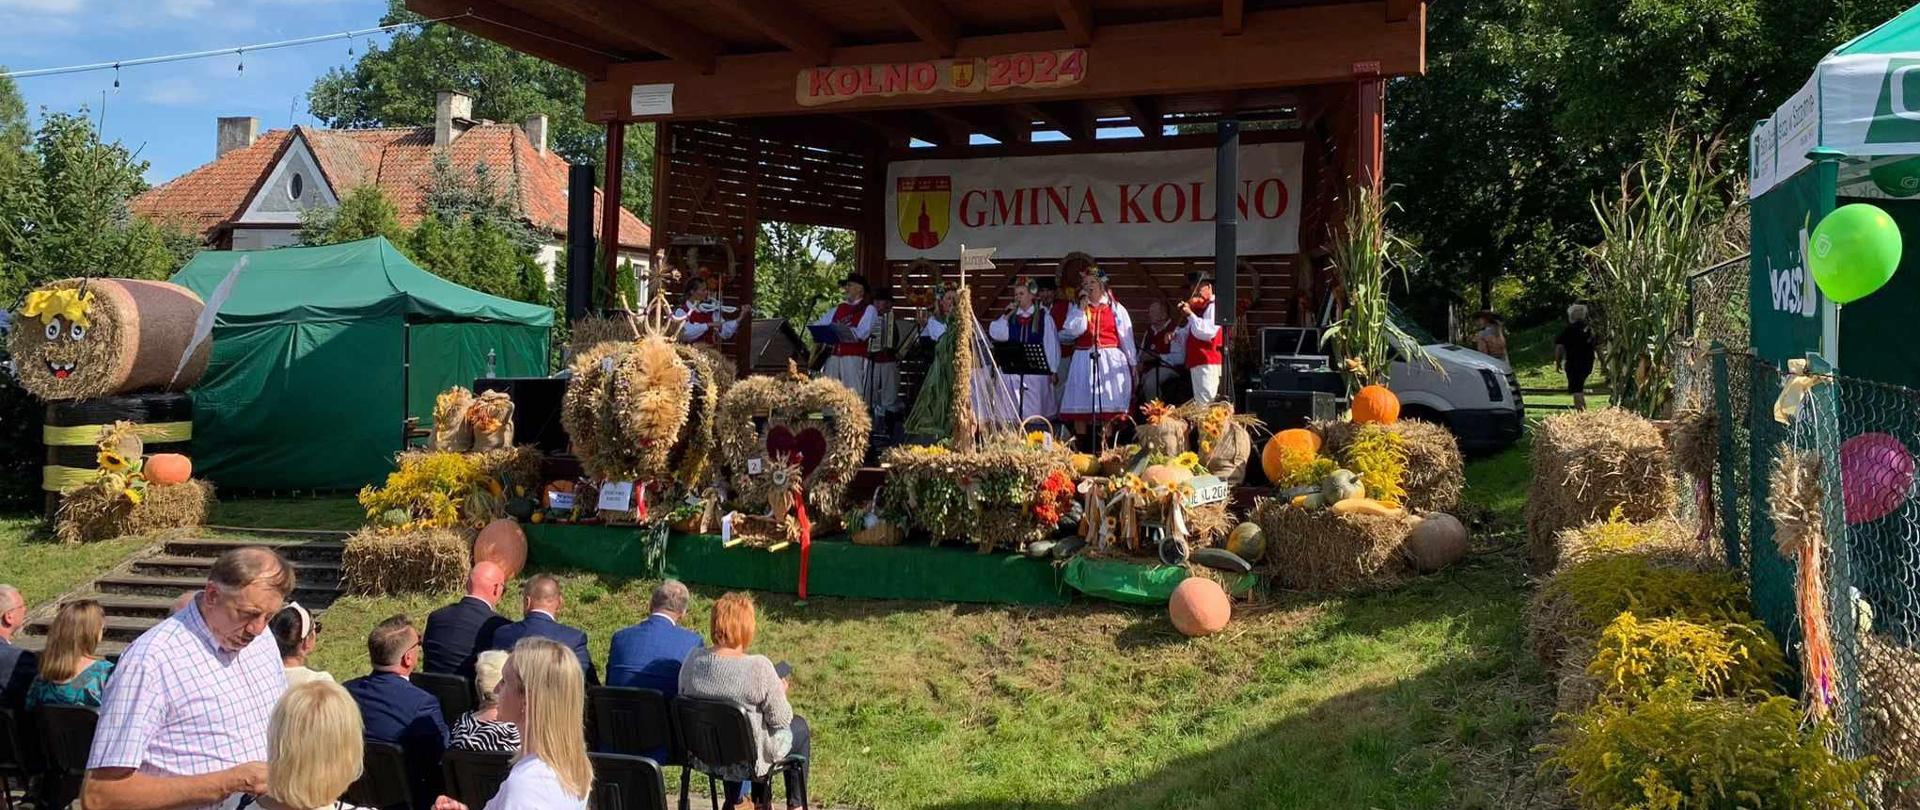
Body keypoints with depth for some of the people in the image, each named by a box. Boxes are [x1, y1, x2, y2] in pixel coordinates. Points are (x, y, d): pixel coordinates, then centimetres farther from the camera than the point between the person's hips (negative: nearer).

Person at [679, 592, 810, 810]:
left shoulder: (693, 660, -12)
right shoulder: (759, 668, -27)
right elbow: (780, 719, -19)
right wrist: (781, 692, 3)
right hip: (748, 760, -5)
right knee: (799, 727, 25)